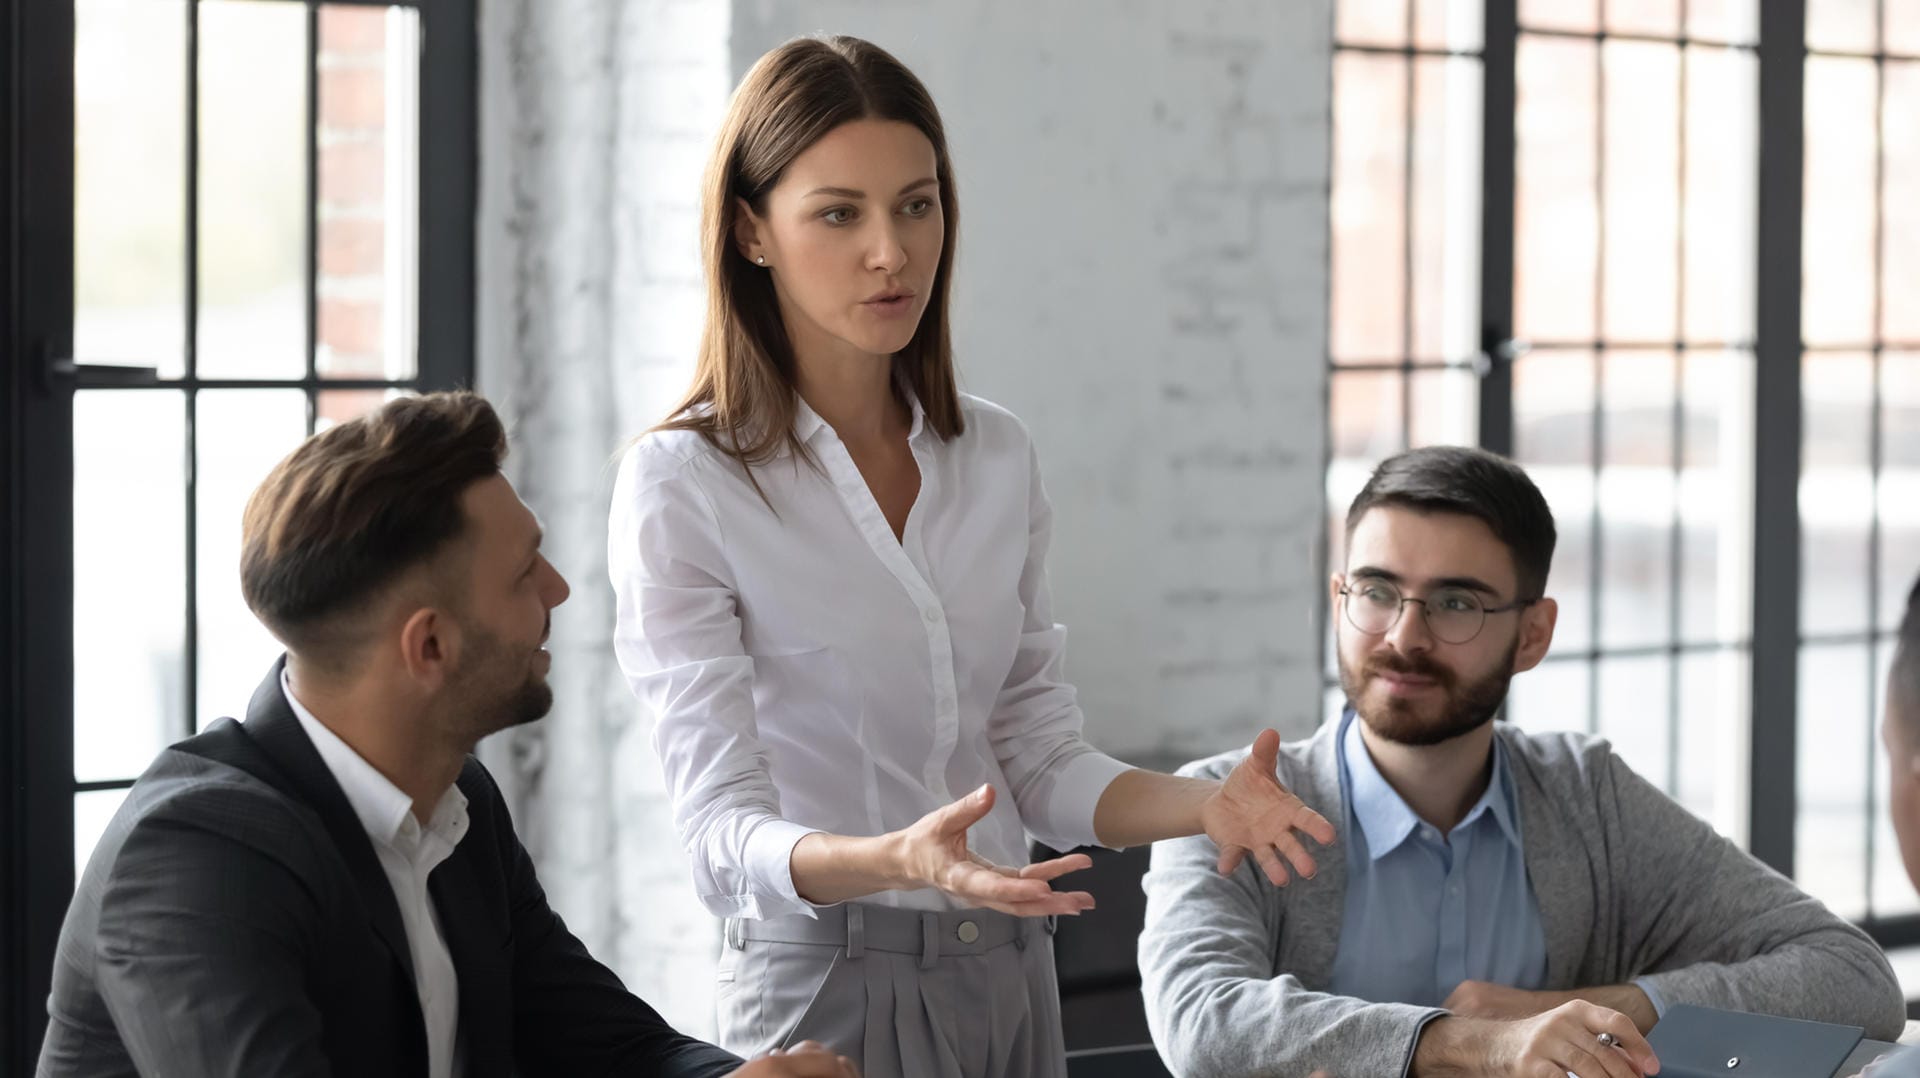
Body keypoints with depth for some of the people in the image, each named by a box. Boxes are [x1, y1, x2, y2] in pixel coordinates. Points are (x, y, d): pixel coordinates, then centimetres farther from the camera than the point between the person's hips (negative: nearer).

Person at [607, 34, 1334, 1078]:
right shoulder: (681, 484, -11)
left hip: (1008, 978, 5)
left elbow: (1038, 757, 9)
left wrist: (1204, 804, -9)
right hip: (828, 982, -5)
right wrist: (895, 862, -35)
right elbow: (722, 830, -17)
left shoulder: (997, 457, 6)